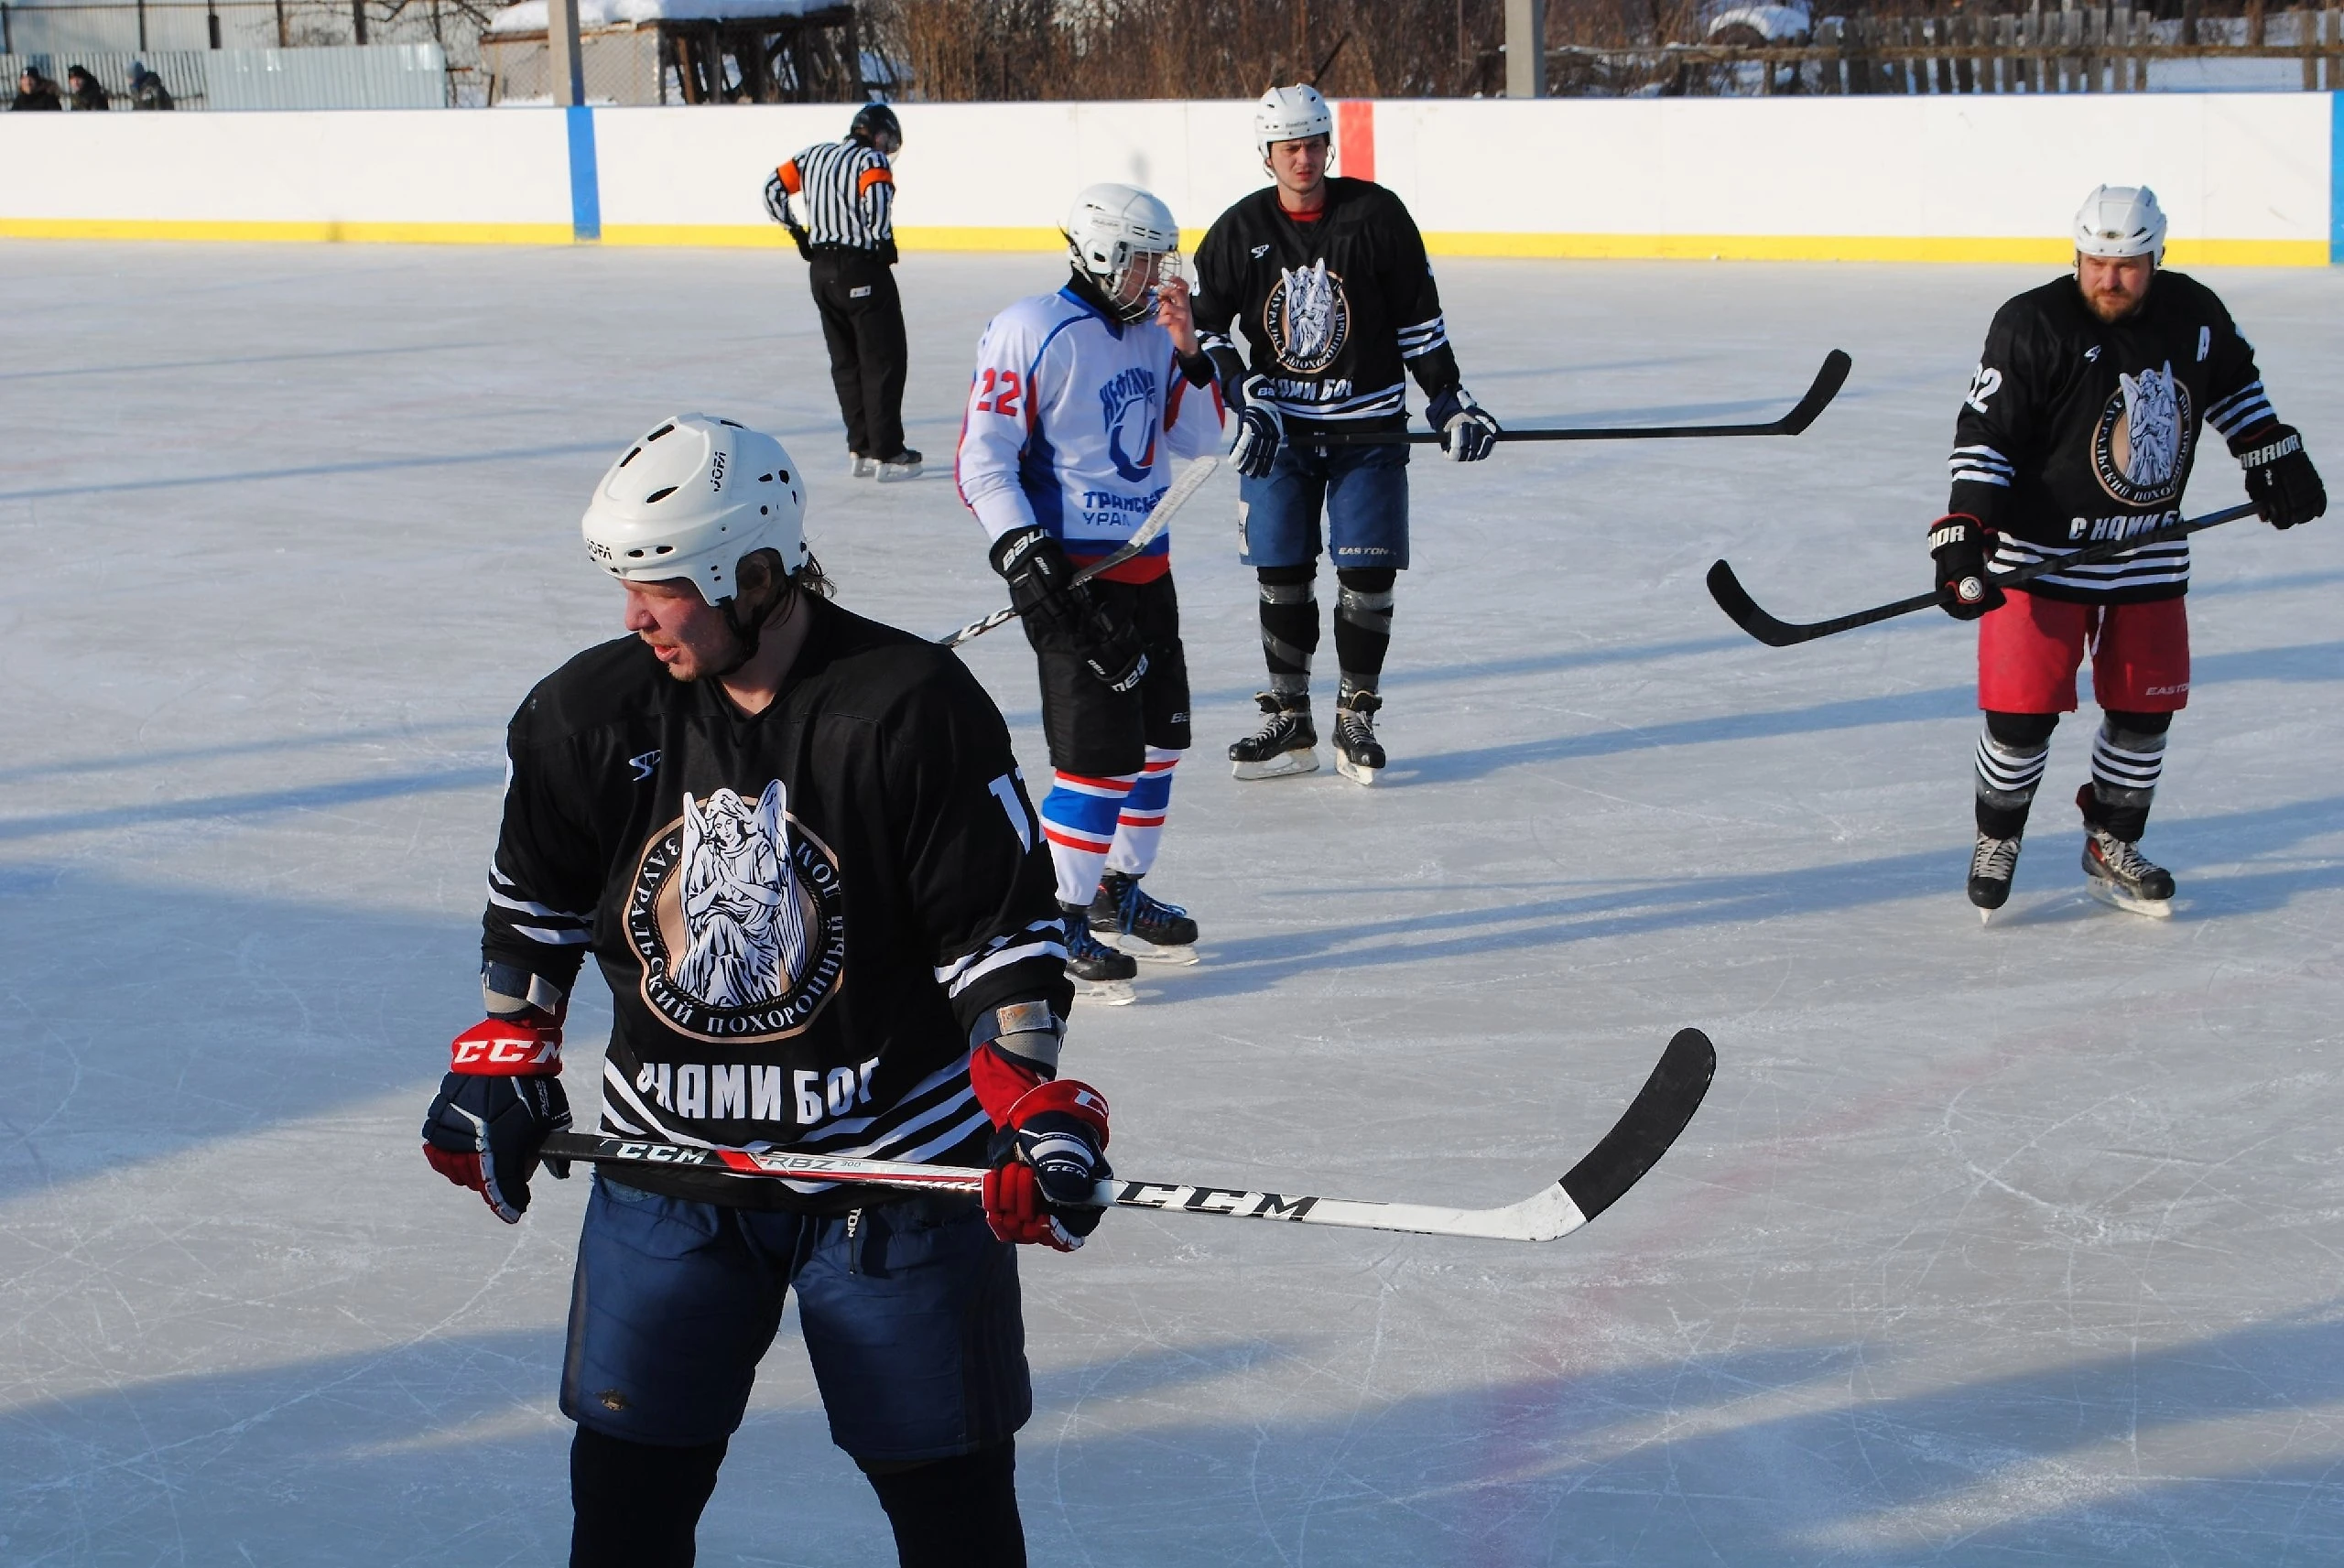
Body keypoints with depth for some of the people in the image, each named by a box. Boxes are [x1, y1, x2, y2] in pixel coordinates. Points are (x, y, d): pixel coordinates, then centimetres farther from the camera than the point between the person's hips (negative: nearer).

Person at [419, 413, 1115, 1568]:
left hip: (899, 1160, -3)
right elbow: (533, 905, 13)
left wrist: (1033, 1110, -19)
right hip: (666, 1159, 4)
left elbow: (1005, 930, -12)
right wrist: (501, 1064, 8)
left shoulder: (914, 707, -15)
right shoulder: (590, 715, -3)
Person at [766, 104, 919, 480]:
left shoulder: (814, 155, 12)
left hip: (821, 269, 7)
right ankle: (886, 453, -2)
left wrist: (798, 232, 21)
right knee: (884, 360, -1)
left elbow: (773, 189, 16)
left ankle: (859, 450, 16)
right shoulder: (872, 160, -9)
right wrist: (882, 241, -14)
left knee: (845, 361, 14)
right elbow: (876, 196, -27)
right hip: (862, 269, -7)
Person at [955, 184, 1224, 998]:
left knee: (1157, 739, 16)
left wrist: (1190, 356, -3)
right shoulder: (1031, 332, -13)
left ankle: (1118, 894, 32)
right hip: (1073, 574, -8)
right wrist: (1023, 553, -21)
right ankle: (1057, 920, 1)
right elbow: (982, 457, -14)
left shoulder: (1152, 328, 9)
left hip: (1146, 569, 8)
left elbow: (1198, 440, 12)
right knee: (1100, 755, -11)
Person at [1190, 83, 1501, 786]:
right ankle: (1289, 723, 15)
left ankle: (1355, 721, 10)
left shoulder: (1376, 215, -6)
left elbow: (1420, 319, 1)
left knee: (1367, 576, -3)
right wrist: (1242, 397, -8)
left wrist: (1450, 400, 0)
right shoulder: (1240, 230, -3)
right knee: (1282, 575, 4)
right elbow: (1202, 327, 3)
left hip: (1368, 425, -1)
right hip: (1277, 427, 1)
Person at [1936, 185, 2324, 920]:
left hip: (2151, 553, 5)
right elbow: (1983, 436, -17)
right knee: (2023, 712, -6)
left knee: (2145, 708, 9)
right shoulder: (2031, 327, -18)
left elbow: (2232, 385, 18)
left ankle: (2110, 847, 26)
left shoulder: (2193, 313, -3)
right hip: (2043, 551, -5)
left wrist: (2276, 460, 16)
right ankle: (1995, 843, 16)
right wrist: (1962, 538, -25)